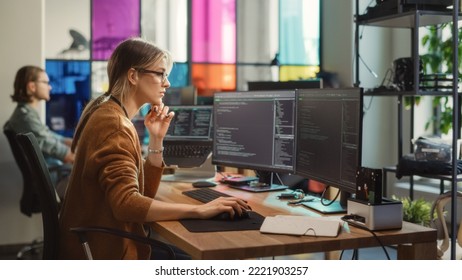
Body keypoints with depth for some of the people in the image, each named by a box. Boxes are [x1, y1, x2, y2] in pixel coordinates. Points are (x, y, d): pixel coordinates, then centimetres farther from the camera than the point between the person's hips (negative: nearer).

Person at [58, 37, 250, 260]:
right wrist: (199, 210, -30)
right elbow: (127, 204, -29)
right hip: (106, 251, -9)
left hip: (108, 242, 9)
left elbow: (144, 193, 11)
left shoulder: (113, 116, 11)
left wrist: (156, 140, 0)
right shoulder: (113, 123, -18)